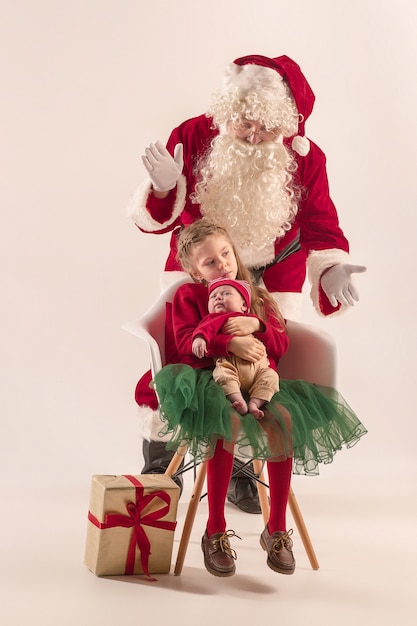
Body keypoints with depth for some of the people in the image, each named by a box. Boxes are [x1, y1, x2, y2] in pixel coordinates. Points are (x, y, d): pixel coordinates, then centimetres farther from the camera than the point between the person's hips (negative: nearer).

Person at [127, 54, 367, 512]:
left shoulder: (305, 157, -19)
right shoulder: (193, 137, -20)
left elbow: (320, 228, -16)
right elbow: (154, 218, -16)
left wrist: (331, 269, -38)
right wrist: (164, 188, -40)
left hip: (273, 276, 0)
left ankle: (239, 472, 20)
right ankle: (158, 462, 22)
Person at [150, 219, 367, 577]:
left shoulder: (258, 298, 23)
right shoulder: (188, 295, 11)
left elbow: (281, 345, 12)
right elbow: (186, 341, -6)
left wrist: (257, 327, -8)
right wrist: (230, 344, -21)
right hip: (210, 379, -3)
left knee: (285, 420, -28)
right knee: (229, 419, -36)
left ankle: (277, 530, -15)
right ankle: (215, 533, -24)